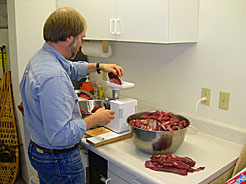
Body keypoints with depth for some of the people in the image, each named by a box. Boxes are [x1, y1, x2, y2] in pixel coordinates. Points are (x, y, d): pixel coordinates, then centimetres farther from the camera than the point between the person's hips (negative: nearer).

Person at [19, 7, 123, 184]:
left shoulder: (39, 57, 0)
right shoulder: (54, 78, -33)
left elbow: (71, 68, 21)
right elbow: (60, 135, -33)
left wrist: (99, 66, 15)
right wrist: (95, 119, -21)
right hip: (60, 162, -9)